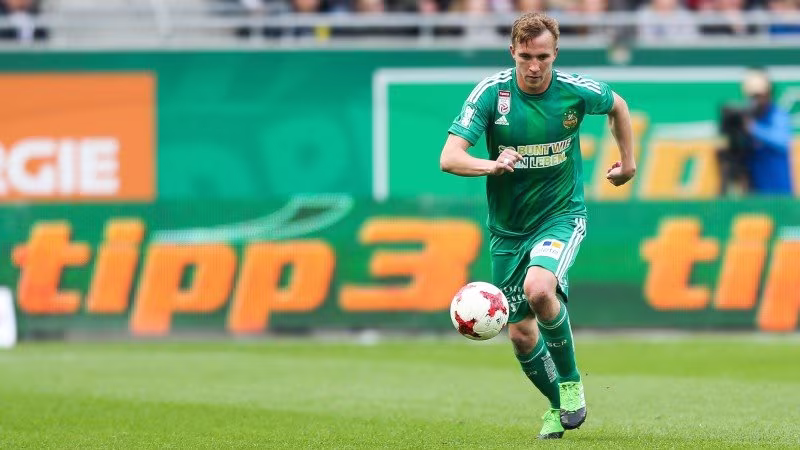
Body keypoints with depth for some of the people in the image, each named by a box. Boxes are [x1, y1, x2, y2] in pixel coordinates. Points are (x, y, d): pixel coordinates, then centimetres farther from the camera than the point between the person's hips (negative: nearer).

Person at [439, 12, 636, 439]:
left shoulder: (576, 90, -12)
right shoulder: (491, 92, -15)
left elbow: (617, 106, 12)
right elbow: (449, 158, -23)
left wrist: (628, 160, 15)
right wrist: (491, 166, -41)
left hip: (561, 215, -2)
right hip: (507, 227, 2)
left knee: (538, 288, -31)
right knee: (520, 332, 5)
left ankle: (571, 381, -9)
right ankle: (559, 405, 30)